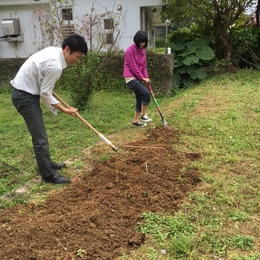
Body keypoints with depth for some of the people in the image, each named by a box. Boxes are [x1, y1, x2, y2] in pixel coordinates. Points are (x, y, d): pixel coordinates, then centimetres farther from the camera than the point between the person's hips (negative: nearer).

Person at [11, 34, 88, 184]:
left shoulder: (54, 50, 2)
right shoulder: (55, 66, -27)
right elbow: (45, 94, -19)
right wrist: (64, 109, -11)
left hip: (24, 91, 10)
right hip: (26, 96, -10)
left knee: (40, 134, 20)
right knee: (40, 137, -5)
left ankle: (47, 164, 34)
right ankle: (49, 175, 4)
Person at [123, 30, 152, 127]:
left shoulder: (143, 50, 10)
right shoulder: (130, 50, -15)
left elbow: (144, 65, 13)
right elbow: (133, 67, -17)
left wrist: (146, 77, -1)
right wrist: (142, 77, -13)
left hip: (138, 78, 8)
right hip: (131, 78, -8)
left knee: (140, 99, 9)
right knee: (146, 93, -20)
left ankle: (135, 121, 18)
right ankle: (143, 115, -7)